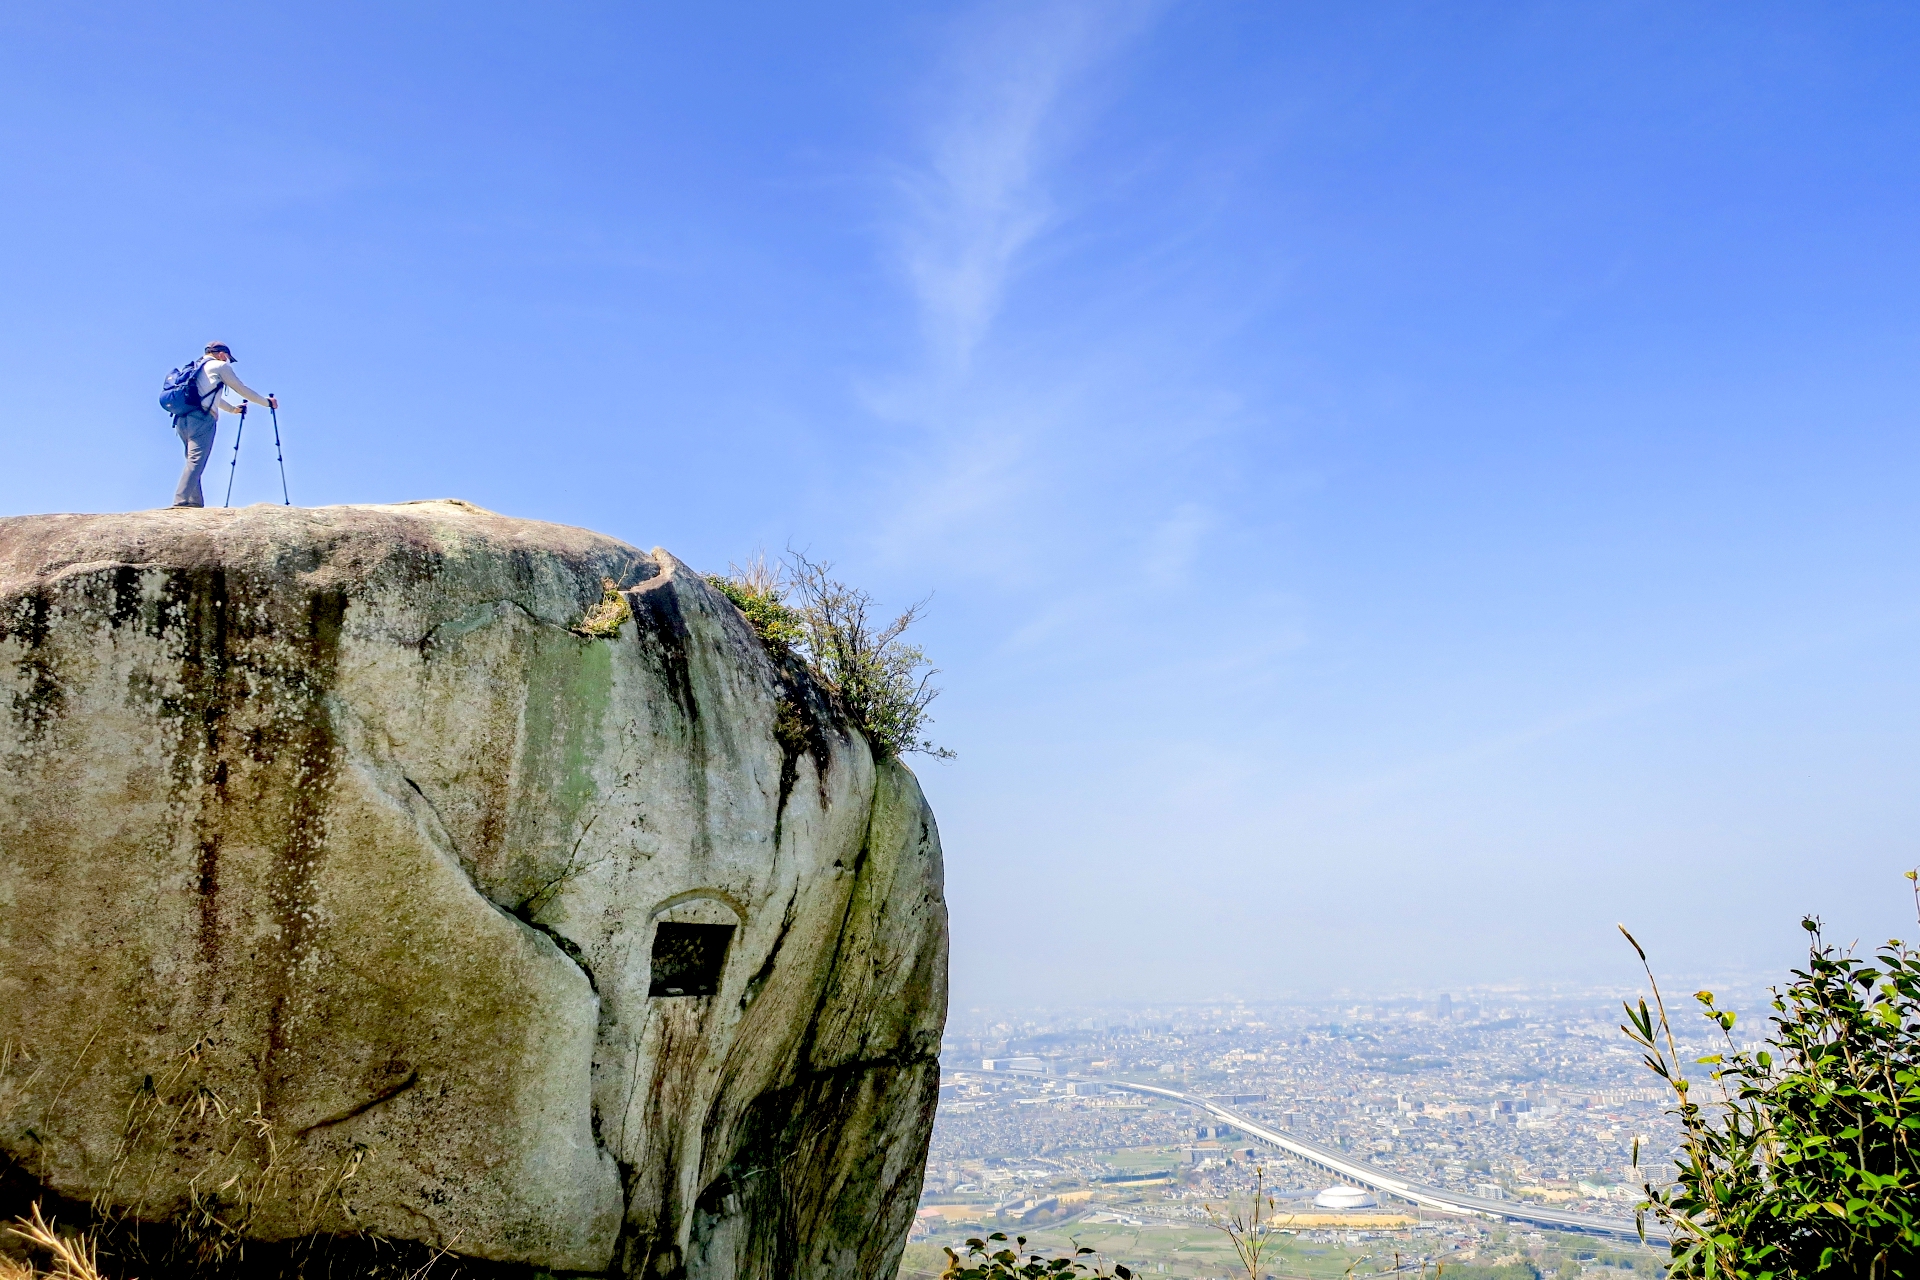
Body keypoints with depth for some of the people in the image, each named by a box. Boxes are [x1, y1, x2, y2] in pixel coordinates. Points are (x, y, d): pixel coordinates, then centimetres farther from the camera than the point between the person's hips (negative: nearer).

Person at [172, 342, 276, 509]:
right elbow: (242, 389, 13)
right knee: (196, 462, -15)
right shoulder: (220, 366, 9)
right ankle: (180, 501, -26)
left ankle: (196, 503, 7)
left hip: (182, 419, 8)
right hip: (201, 419, -8)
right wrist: (267, 402, 25)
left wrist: (232, 409, 54)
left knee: (193, 462, 11)